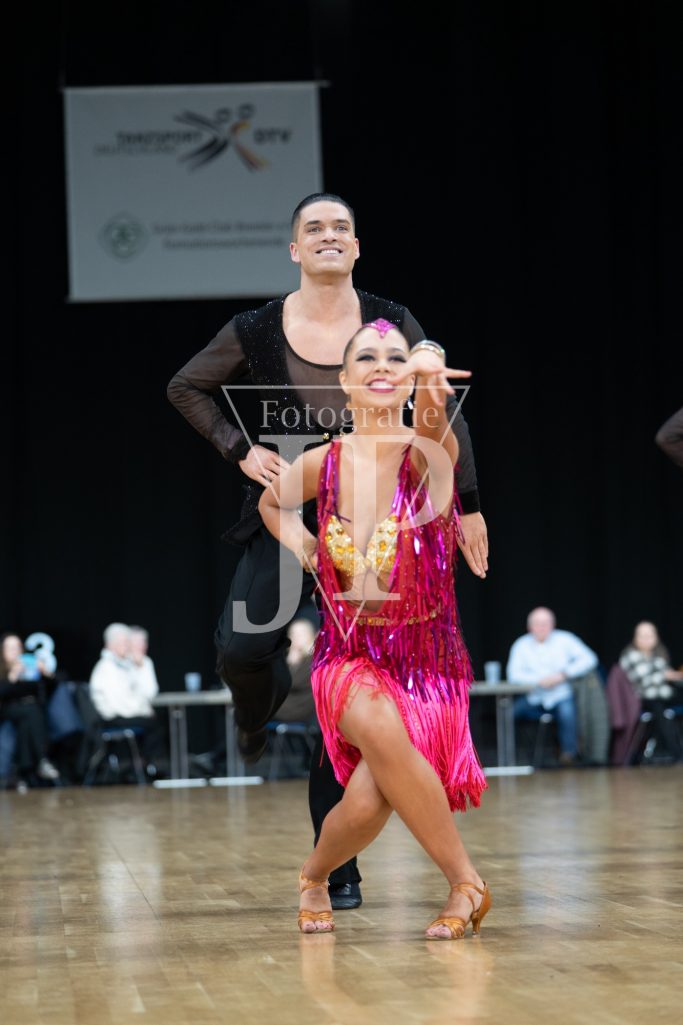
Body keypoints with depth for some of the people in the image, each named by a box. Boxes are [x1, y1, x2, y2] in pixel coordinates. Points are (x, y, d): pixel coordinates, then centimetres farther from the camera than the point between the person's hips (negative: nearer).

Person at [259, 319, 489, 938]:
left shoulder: (425, 455, -12)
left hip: (427, 662, -2)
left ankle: (315, 876, 10)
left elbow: (435, 440, -39)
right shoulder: (322, 464, -1)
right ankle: (466, 881, -14)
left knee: (369, 803, -24)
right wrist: (305, 550, 2)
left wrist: (433, 391, -62)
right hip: (350, 658, 2)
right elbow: (272, 503, 22)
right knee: (380, 729, -33)